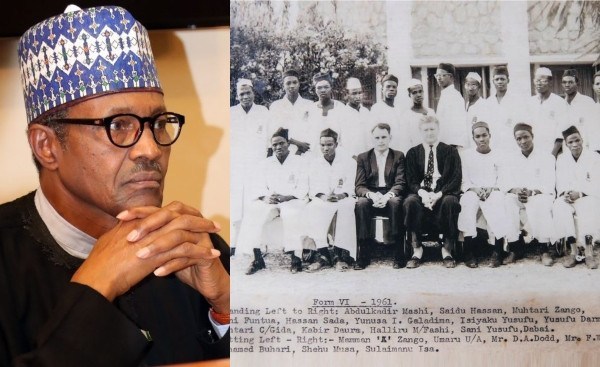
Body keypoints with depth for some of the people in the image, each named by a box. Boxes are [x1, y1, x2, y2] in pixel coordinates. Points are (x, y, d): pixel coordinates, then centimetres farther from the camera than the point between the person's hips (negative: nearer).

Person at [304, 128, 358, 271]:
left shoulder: (349, 162, 12)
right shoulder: (314, 164, 17)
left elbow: (350, 187, 1)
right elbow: (313, 189, 5)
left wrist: (340, 195, -21)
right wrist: (323, 196, -17)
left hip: (343, 200, -1)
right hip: (322, 201, 1)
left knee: (346, 206, -37)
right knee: (313, 208, -34)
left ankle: (340, 254, -37)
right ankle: (323, 254, -39)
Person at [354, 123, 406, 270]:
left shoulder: (398, 156, 12)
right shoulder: (363, 157, 13)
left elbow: (400, 183, 0)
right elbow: (359, 186, 3)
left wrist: (388, 195, -22)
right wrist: (372, 195, -20)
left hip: (390, 197, -1)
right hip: (370, 197, 1)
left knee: (396, 202, -36)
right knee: (361, 203, -34)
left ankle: (399, 255, -32)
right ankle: (363, 254, -32)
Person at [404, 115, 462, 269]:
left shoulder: (450, 151, 11)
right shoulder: (413, 153, 15)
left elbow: (456, 179, 0)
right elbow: (411, 180, 6)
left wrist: (439, 194, -17)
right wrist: (422, 193, -17)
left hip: (443, 193, -1)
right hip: (421, 192, 1)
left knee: (450, 201, -35)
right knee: (410, 202, -32)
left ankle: (447, 250, -24)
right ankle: (417, 249, -23)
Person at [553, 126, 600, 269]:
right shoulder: (561, 159, 13)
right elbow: (560, 182, 7)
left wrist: (579, 194, -21)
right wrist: (565, 193, -16)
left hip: (587, 197, -2)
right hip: (567, 197, 2)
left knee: (588, 208, -38)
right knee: (559, 208, -33)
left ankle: (588, 250, -38)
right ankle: (574, 249, -35)